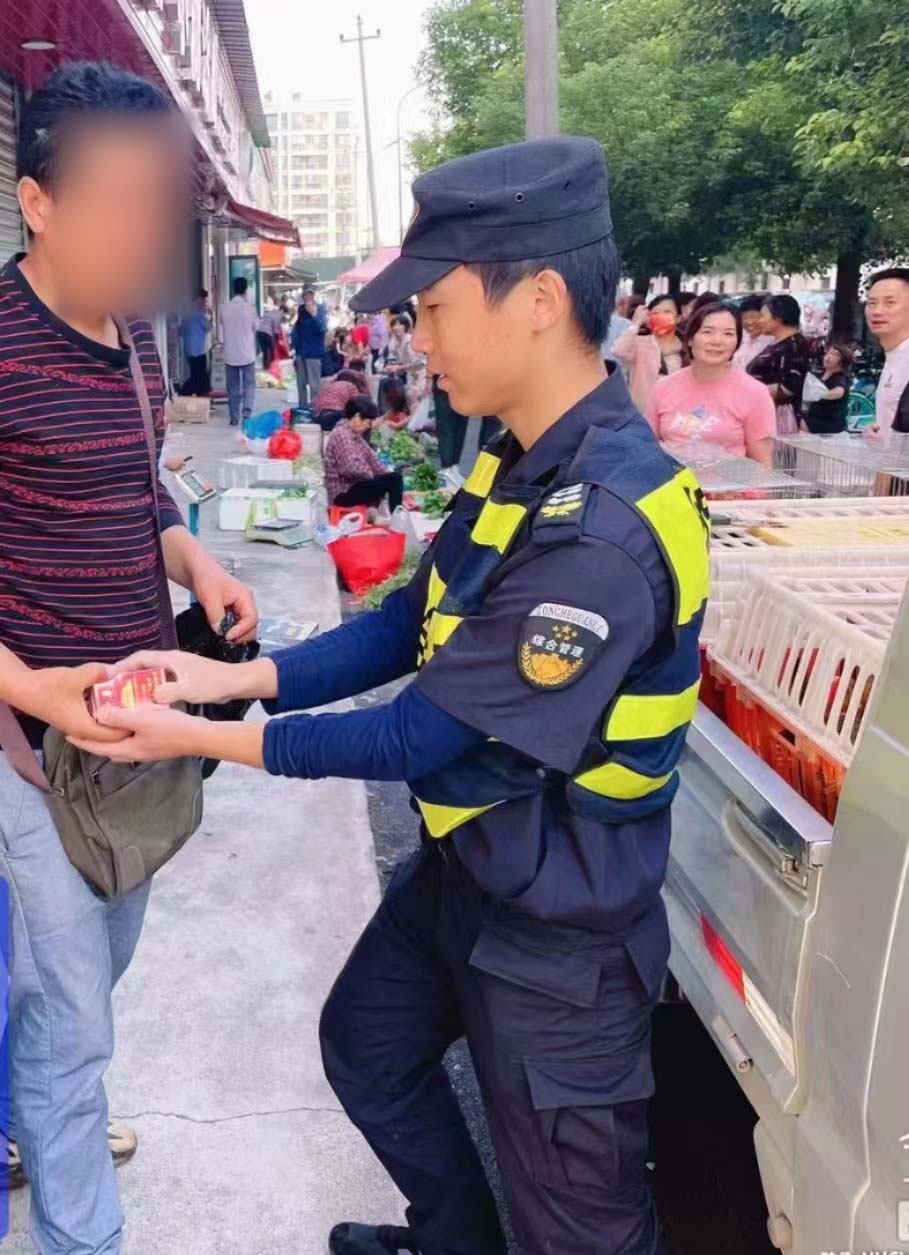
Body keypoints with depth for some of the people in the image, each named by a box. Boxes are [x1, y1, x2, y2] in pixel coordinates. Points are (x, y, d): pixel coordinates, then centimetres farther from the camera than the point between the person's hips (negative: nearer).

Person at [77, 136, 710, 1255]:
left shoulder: (602, 532, -32)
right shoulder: (518, 465, -1)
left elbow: (422, 737, -26)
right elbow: (408, 625, 3)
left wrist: (203, 737, -17)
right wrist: (237, 676, -8)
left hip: (558, 929, -9)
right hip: (462, 866, 9)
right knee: (365, 1048, 29)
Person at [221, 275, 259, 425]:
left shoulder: (225, 308, -3)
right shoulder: (249, 307, -11)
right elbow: (257, 327, 3)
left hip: (230, 354, 2)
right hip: (247, 354, -2)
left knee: (233, 387, 9)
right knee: (249, 384, 9)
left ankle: (234, 418, 11)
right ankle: (246, 411, -9)